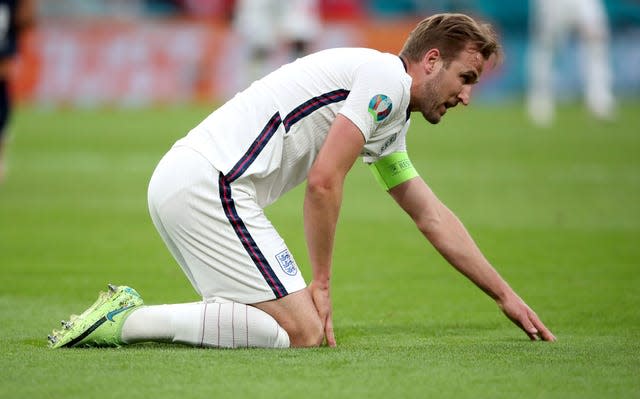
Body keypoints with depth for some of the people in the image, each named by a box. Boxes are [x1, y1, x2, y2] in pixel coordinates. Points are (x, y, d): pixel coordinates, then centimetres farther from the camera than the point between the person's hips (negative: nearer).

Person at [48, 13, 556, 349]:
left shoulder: (392, 124, 25)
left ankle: (128, 312, 6)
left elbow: (434, 219, 32)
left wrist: (506, 296, 32)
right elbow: (323, 180, -13)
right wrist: (321, 283, -5)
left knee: (297, 318, 13)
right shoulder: (386, 77, -6)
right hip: (208, 181, -10)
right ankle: (125, 322, -15)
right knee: (303, 331, -11)